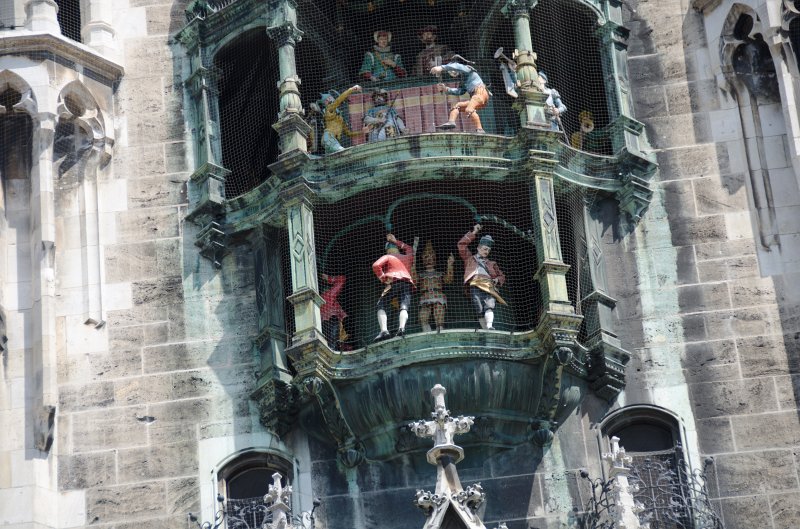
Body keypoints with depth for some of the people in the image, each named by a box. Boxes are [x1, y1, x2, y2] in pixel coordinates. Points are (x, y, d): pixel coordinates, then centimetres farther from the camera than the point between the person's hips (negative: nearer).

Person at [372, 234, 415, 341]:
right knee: (404, 307, -12)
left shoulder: (387, 257, 17)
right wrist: (396, 241, 57)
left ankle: (384, 331, -19)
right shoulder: (408, 257, 31)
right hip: (407, 283, 3)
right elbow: (409, 249, 57)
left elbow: (376, 265, -3)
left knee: (381, 306, 3)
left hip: (393, 283, -3)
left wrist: (382, 278, 3)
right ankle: (401, 328, -42)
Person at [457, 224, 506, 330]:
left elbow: (502, 276, 37)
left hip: (489, 287, 1)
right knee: (480, 311, -16)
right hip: (475, 286, -1)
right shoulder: (470, 259, 28)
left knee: (489, 307, -26)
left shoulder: (491, 264, 34)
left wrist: (497, 279, 13)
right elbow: (461, 245, 17)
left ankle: (490, 326, -45)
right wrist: (473, 233, 15)